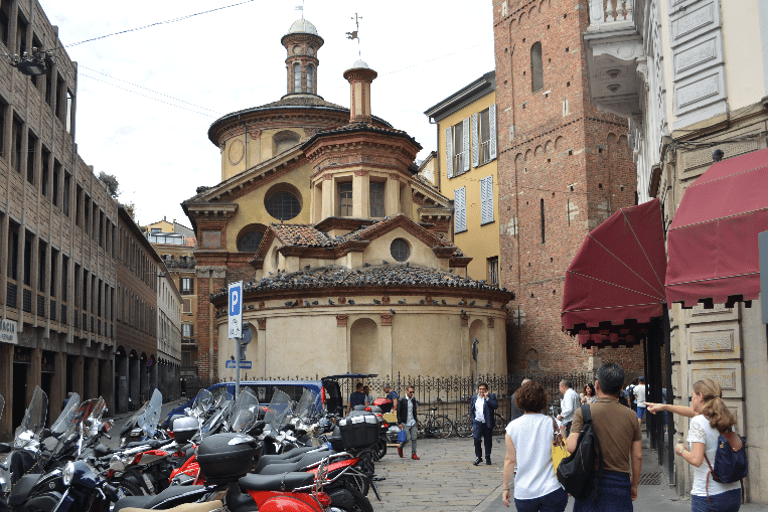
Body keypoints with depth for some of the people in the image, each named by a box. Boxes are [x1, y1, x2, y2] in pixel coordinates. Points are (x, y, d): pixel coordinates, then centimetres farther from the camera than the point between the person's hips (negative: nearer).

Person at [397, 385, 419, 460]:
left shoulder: (413, 400, 10)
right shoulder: (401, 400, -6)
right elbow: (398, 413, -6)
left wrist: (416, 421, 15)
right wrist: (400, 423, -11)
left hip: (413, 423, 5)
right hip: (405, 423, -5)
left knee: (414, 438, 1)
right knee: (408, 438, -8)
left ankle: (413, 454, 9)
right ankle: (400, 448, 19)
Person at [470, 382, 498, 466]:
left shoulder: (491, 396, 2)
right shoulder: (474, 398, 12)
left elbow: (495, 406, -14)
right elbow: (471, 410, 17)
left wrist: (487, 398, -15)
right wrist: (473, 420, 6)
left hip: (487, 423, -1)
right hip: (477, 423, 1)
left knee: (488, 441, 7)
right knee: (476, 439, -14)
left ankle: (488, 458, 21)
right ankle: (478, 457, -2)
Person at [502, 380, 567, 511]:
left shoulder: (512, 427, -3)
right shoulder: (551, 423, -5)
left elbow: (510, 460, -1)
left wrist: (505, 487, 9)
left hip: (523, 493, 1)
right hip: (551, 490, -1)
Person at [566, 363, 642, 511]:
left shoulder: (583, 412, -8)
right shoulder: (631, 416, 1)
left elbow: (572, 447, -15)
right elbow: (637, 456, 5)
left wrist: (565, 440, 8)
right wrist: (634, 485, 18)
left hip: (591, 481, -2)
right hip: (620, 481, 2)